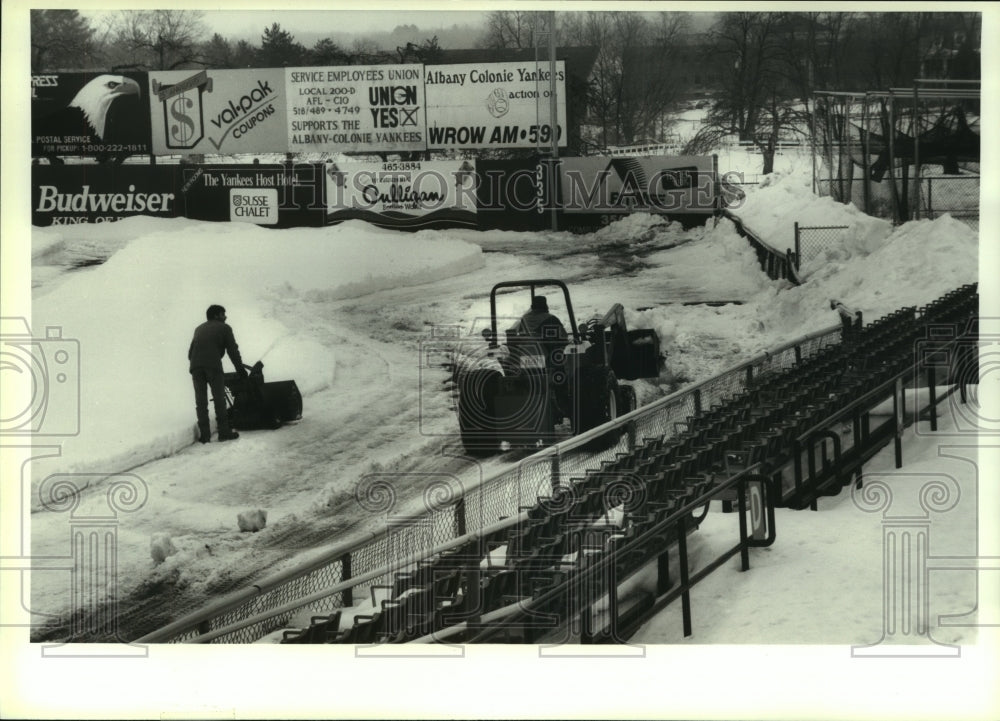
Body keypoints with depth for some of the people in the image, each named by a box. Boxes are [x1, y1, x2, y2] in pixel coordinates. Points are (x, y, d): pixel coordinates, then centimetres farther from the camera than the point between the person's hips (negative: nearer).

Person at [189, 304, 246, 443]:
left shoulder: (199, 329, 28)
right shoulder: (224, 328, 13)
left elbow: (190, 351, 23)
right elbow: (233, 350, 8)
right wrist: (240, 368, 13)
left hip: (195, 365, 4)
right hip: (213, 365, -4)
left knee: (201, 401, 5)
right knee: (219, 398, 1)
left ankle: (204, 434, 1)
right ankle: (224, 431, -1)